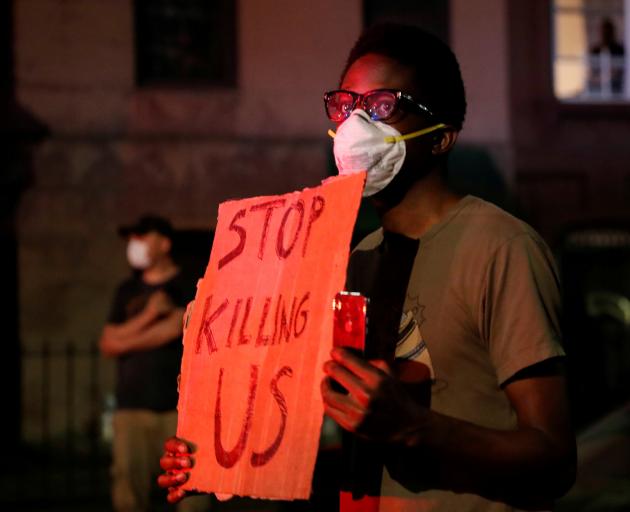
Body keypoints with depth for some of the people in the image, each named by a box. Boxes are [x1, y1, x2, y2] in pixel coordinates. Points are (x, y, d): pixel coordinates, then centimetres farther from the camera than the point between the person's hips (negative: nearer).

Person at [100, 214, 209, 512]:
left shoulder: (187, 287, 5)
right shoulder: (127, 292, 17)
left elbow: (174, 328, -10)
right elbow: (107, 345, 9)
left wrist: (125, 342, 2)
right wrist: (149, 314, -4)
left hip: (178, 405, -3)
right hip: (131, 406, 3)